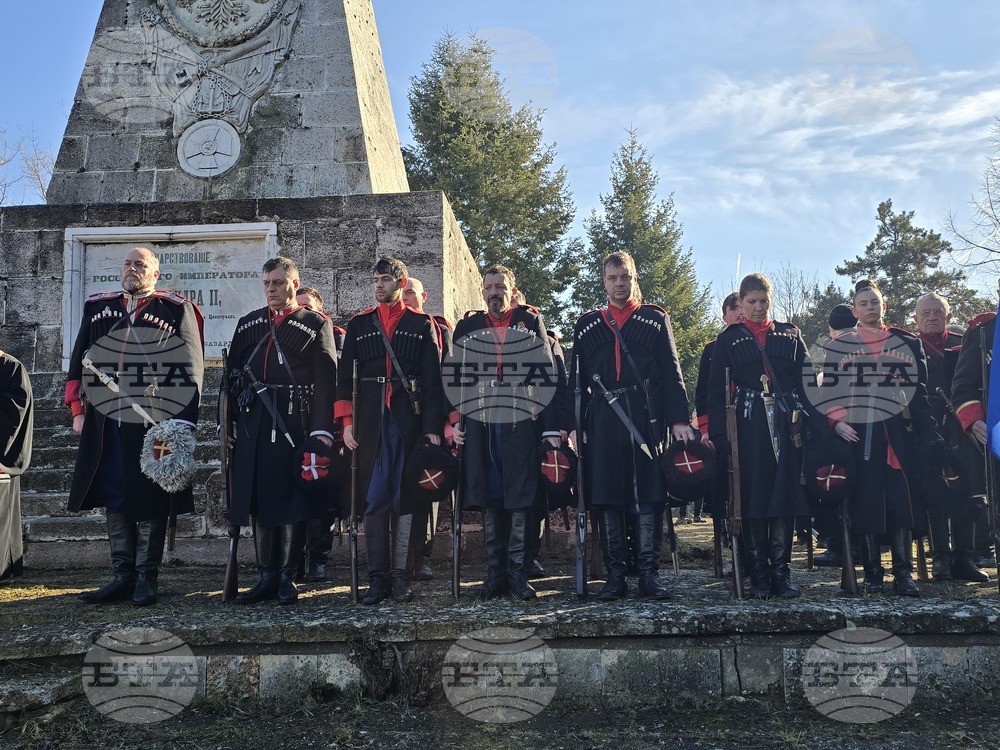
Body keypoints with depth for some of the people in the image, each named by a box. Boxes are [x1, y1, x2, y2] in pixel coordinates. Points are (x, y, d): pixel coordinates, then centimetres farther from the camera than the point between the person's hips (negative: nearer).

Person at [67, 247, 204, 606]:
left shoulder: (176, 309, 1)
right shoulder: (97, 307, 14)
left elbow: (191, 368, -4)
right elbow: (79, 359, 16)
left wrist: (183, 423, -10)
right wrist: (78, 410, 9)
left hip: (155, 424, -4)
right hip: (106, 422, 4)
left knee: (151, 502, 2)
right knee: (114, 500, 8)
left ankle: (147, 578, 11)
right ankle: (122, 576, 17)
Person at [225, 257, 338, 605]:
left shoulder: (316, 324, 3)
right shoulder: (248, 323, 16)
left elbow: (326, 381, -4)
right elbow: (233, 374, 16)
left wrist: (322, 430, -12)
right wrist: (228, 420, 9)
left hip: (294, 424, -4)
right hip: (253, 424, 4)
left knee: (292, 501, 0)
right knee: (257, 500, 7)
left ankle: (287, 577, 11)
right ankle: (266, 576, 17)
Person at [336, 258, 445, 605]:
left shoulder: (422, 325, 7)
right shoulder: (358, 324, 13)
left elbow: (433, 379, 2)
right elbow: (345, 376, 10)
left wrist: (433, 426, -5)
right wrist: (346, 422, 0)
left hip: (409, 419, -2)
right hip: (371, 420, 2)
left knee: (405, 497, 0)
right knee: (373, 497, 1)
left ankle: (400, 575, 7)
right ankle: (377, 576, 6)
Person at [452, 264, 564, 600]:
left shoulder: (531, 321, 8)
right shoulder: (467, 327, 15)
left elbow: (547, 375, 3)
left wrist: (551, 426, -4)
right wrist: (456, 420, 1)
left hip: (522, 424, -2)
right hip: (480, 425, 2)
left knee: (520, 498, -3)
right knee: (489, 498, 4)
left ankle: (518, 573, 5)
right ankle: (495, 573, 11)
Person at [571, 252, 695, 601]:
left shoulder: (655, 319, 11)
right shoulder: (587, 326, 15)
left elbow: (671, 372, 6)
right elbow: (577, 379, 13)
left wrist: (679, 419, -4)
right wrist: (572, 424, 3)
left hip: (647, 420, -1)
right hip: (602, 422, 2)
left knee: (648, 497, -2)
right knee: (606, 497, 1)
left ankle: (649, 574, 4)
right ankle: (615, 575, 8)